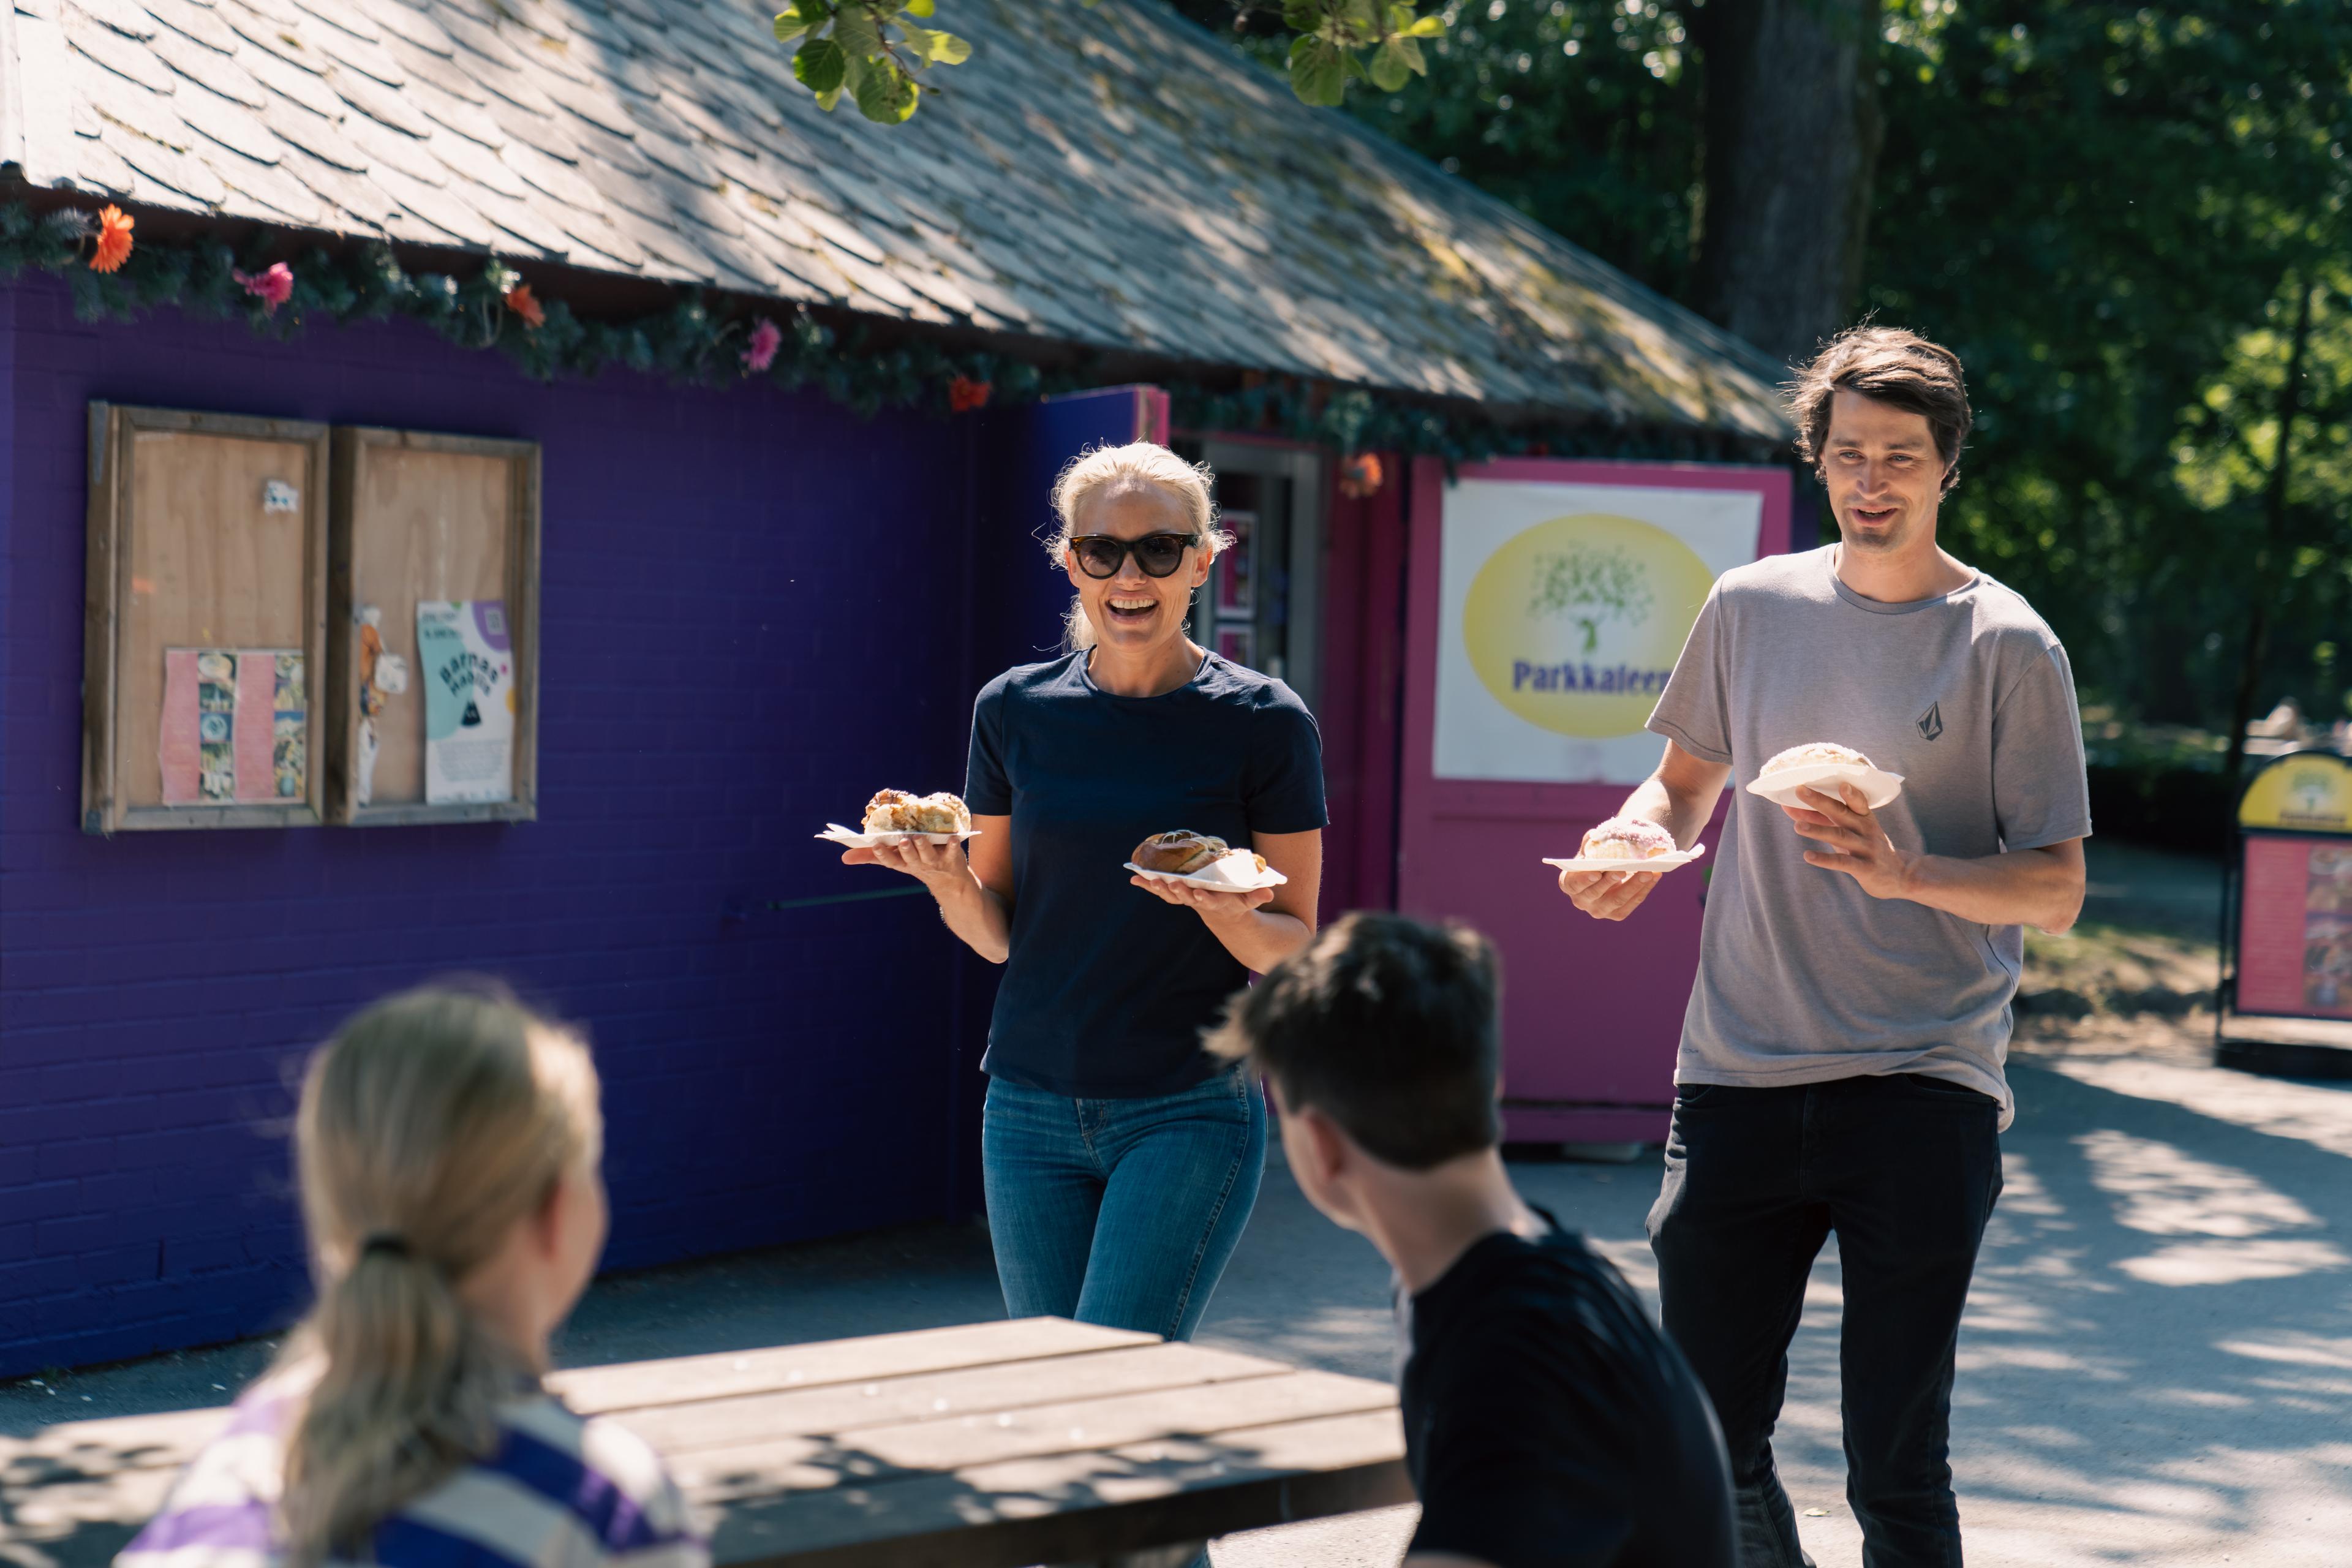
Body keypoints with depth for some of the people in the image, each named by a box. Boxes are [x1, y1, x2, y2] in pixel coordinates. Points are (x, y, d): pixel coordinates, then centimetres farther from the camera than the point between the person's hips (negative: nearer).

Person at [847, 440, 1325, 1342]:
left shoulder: (1262, 723, -3)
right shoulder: (1016, 711, 5)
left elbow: (1293, 950, 0)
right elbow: (998, 935, 10)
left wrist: (1224, 910, -21)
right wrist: (947, 877, -10)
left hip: (1189, 1110, -4)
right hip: (1032, 1107, 4)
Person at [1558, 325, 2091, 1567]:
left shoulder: (2007, 647, -1)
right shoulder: (1750, 608, 10)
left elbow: (2056, 891, -2)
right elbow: (1686, 781, 24)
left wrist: (1901, 871, -20)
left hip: (1922, 1091, -3)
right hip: (1737, 1078, 4)